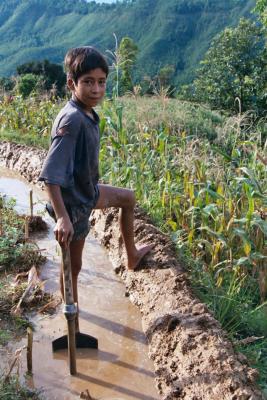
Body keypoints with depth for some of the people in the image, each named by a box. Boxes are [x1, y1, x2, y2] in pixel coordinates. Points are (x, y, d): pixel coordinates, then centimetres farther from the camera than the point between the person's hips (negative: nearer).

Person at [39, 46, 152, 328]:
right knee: (73, 265, 7)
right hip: (73, 203, -9)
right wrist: (62, 218, -36)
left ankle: (132, 257, 44)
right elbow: (50, 175, -33)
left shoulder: (88, 114, -2)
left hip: (88, 191, 9)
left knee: (128, 198, 27)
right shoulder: (72, 120, -30)